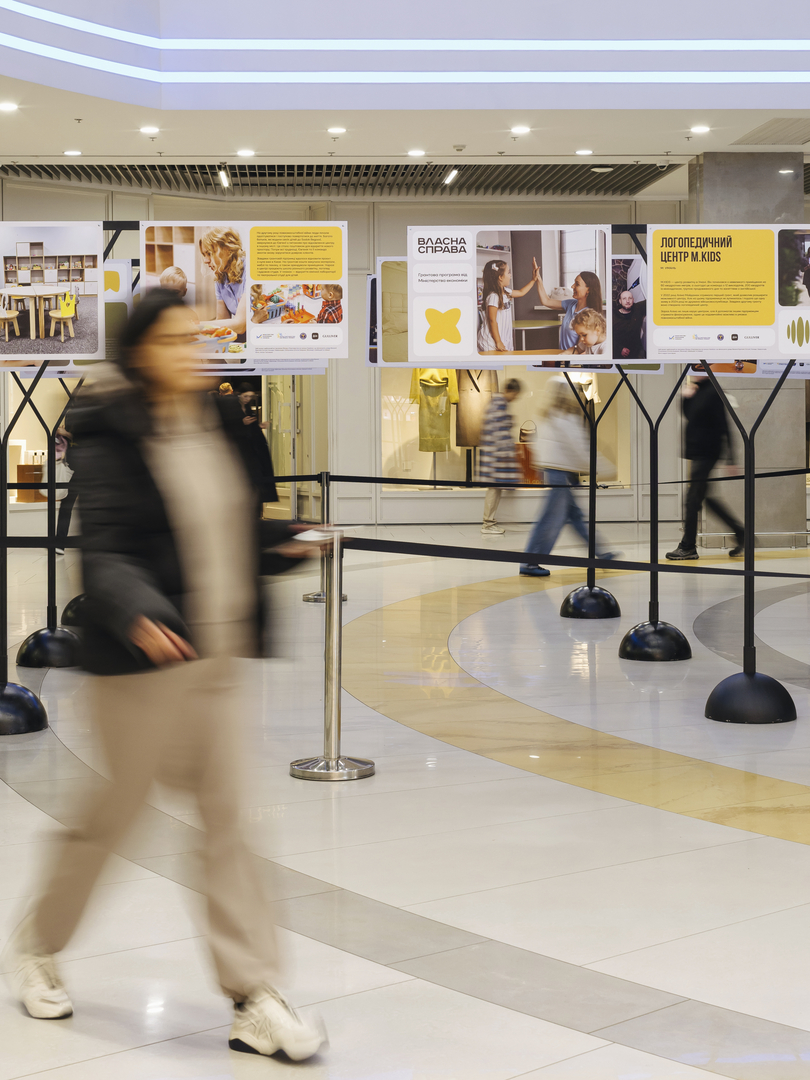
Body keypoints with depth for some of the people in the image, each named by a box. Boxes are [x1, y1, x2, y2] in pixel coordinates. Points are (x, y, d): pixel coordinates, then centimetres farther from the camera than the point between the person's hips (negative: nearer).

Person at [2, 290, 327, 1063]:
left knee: (225, 816, 6)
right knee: (117, 811, 8)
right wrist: (136, 614, -35)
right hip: (144, 654, -6)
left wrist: (281, 544, 2)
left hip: (217, 654, 6)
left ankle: (254, 1001, 11)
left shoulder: (209, 426, 10)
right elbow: (105, 554, -19)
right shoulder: (110, 441, -12)